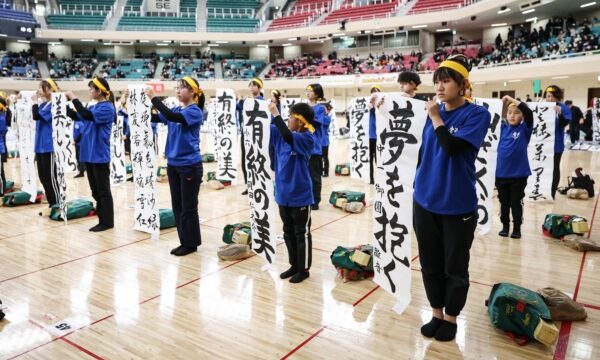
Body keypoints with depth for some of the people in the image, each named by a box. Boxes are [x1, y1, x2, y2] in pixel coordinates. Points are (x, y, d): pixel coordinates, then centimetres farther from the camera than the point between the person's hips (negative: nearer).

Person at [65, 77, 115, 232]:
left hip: (100, 155, -9)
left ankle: (107, 222, 7)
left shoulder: (107, 108, -13)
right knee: (95, 190, 13)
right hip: (90, 154, 9)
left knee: (103, 190, -1)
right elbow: (77, 117, 20)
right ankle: (102, 220, 21)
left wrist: (74, 98, -18)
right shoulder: (94, 107, 12)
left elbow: (87, 116, -26)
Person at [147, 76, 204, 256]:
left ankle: (191, 244, 14)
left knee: (188, 207, 2)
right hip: (173, 164, 8)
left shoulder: (195, 112, -12)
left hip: (190, 166, -8)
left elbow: (171, 117, -27)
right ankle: (184, 242, 23)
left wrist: (154, 98, -23)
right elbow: (153, 118, 6)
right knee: (177, 206, 12)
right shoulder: (176, 110, 11)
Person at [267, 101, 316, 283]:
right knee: (288, 232, 17)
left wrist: (276, 114, -30)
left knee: (302, 233, 6)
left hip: (300, 195, -7)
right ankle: (294, 265, 31)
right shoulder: (281, 134, 4)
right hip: (283, 193, 7)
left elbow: (289, 137, -33)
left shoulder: (307, 138, -16)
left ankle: (304, 269, 19)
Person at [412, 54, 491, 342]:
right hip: (425, 202, 5)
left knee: (455, 268, 10)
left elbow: (452, 147, -24)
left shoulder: (477, 114, -9)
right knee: (430, 265, 14)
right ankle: (436, 314, 32)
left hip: (457, 205, -5)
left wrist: (436, 117, -14)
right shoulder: (433, 111, 6)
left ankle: (450, 318, 29)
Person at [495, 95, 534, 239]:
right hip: (501, 173, 3)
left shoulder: (524, 129, -5)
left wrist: (512, 100, -20)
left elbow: (529, 113, -21)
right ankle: (505, 227, 28)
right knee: (504, 202, 14)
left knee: (516, 203, 8)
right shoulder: (503, 128, 5)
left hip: (518, 174, -3)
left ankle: (517, 229, 21)